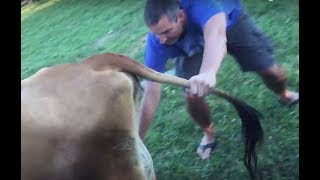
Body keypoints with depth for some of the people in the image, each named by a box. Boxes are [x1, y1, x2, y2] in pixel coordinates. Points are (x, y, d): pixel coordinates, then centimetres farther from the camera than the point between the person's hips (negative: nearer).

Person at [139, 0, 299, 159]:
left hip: (231, 21, -1)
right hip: (193, 47, 2)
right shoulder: (156, 41, -34)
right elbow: (151, 94, -30)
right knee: (191, 96, -15)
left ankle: (284, 95, 34)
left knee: (271, 71, -5)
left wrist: (208, 73, -86)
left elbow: (216, 33, -64)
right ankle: (209, 133, 17)